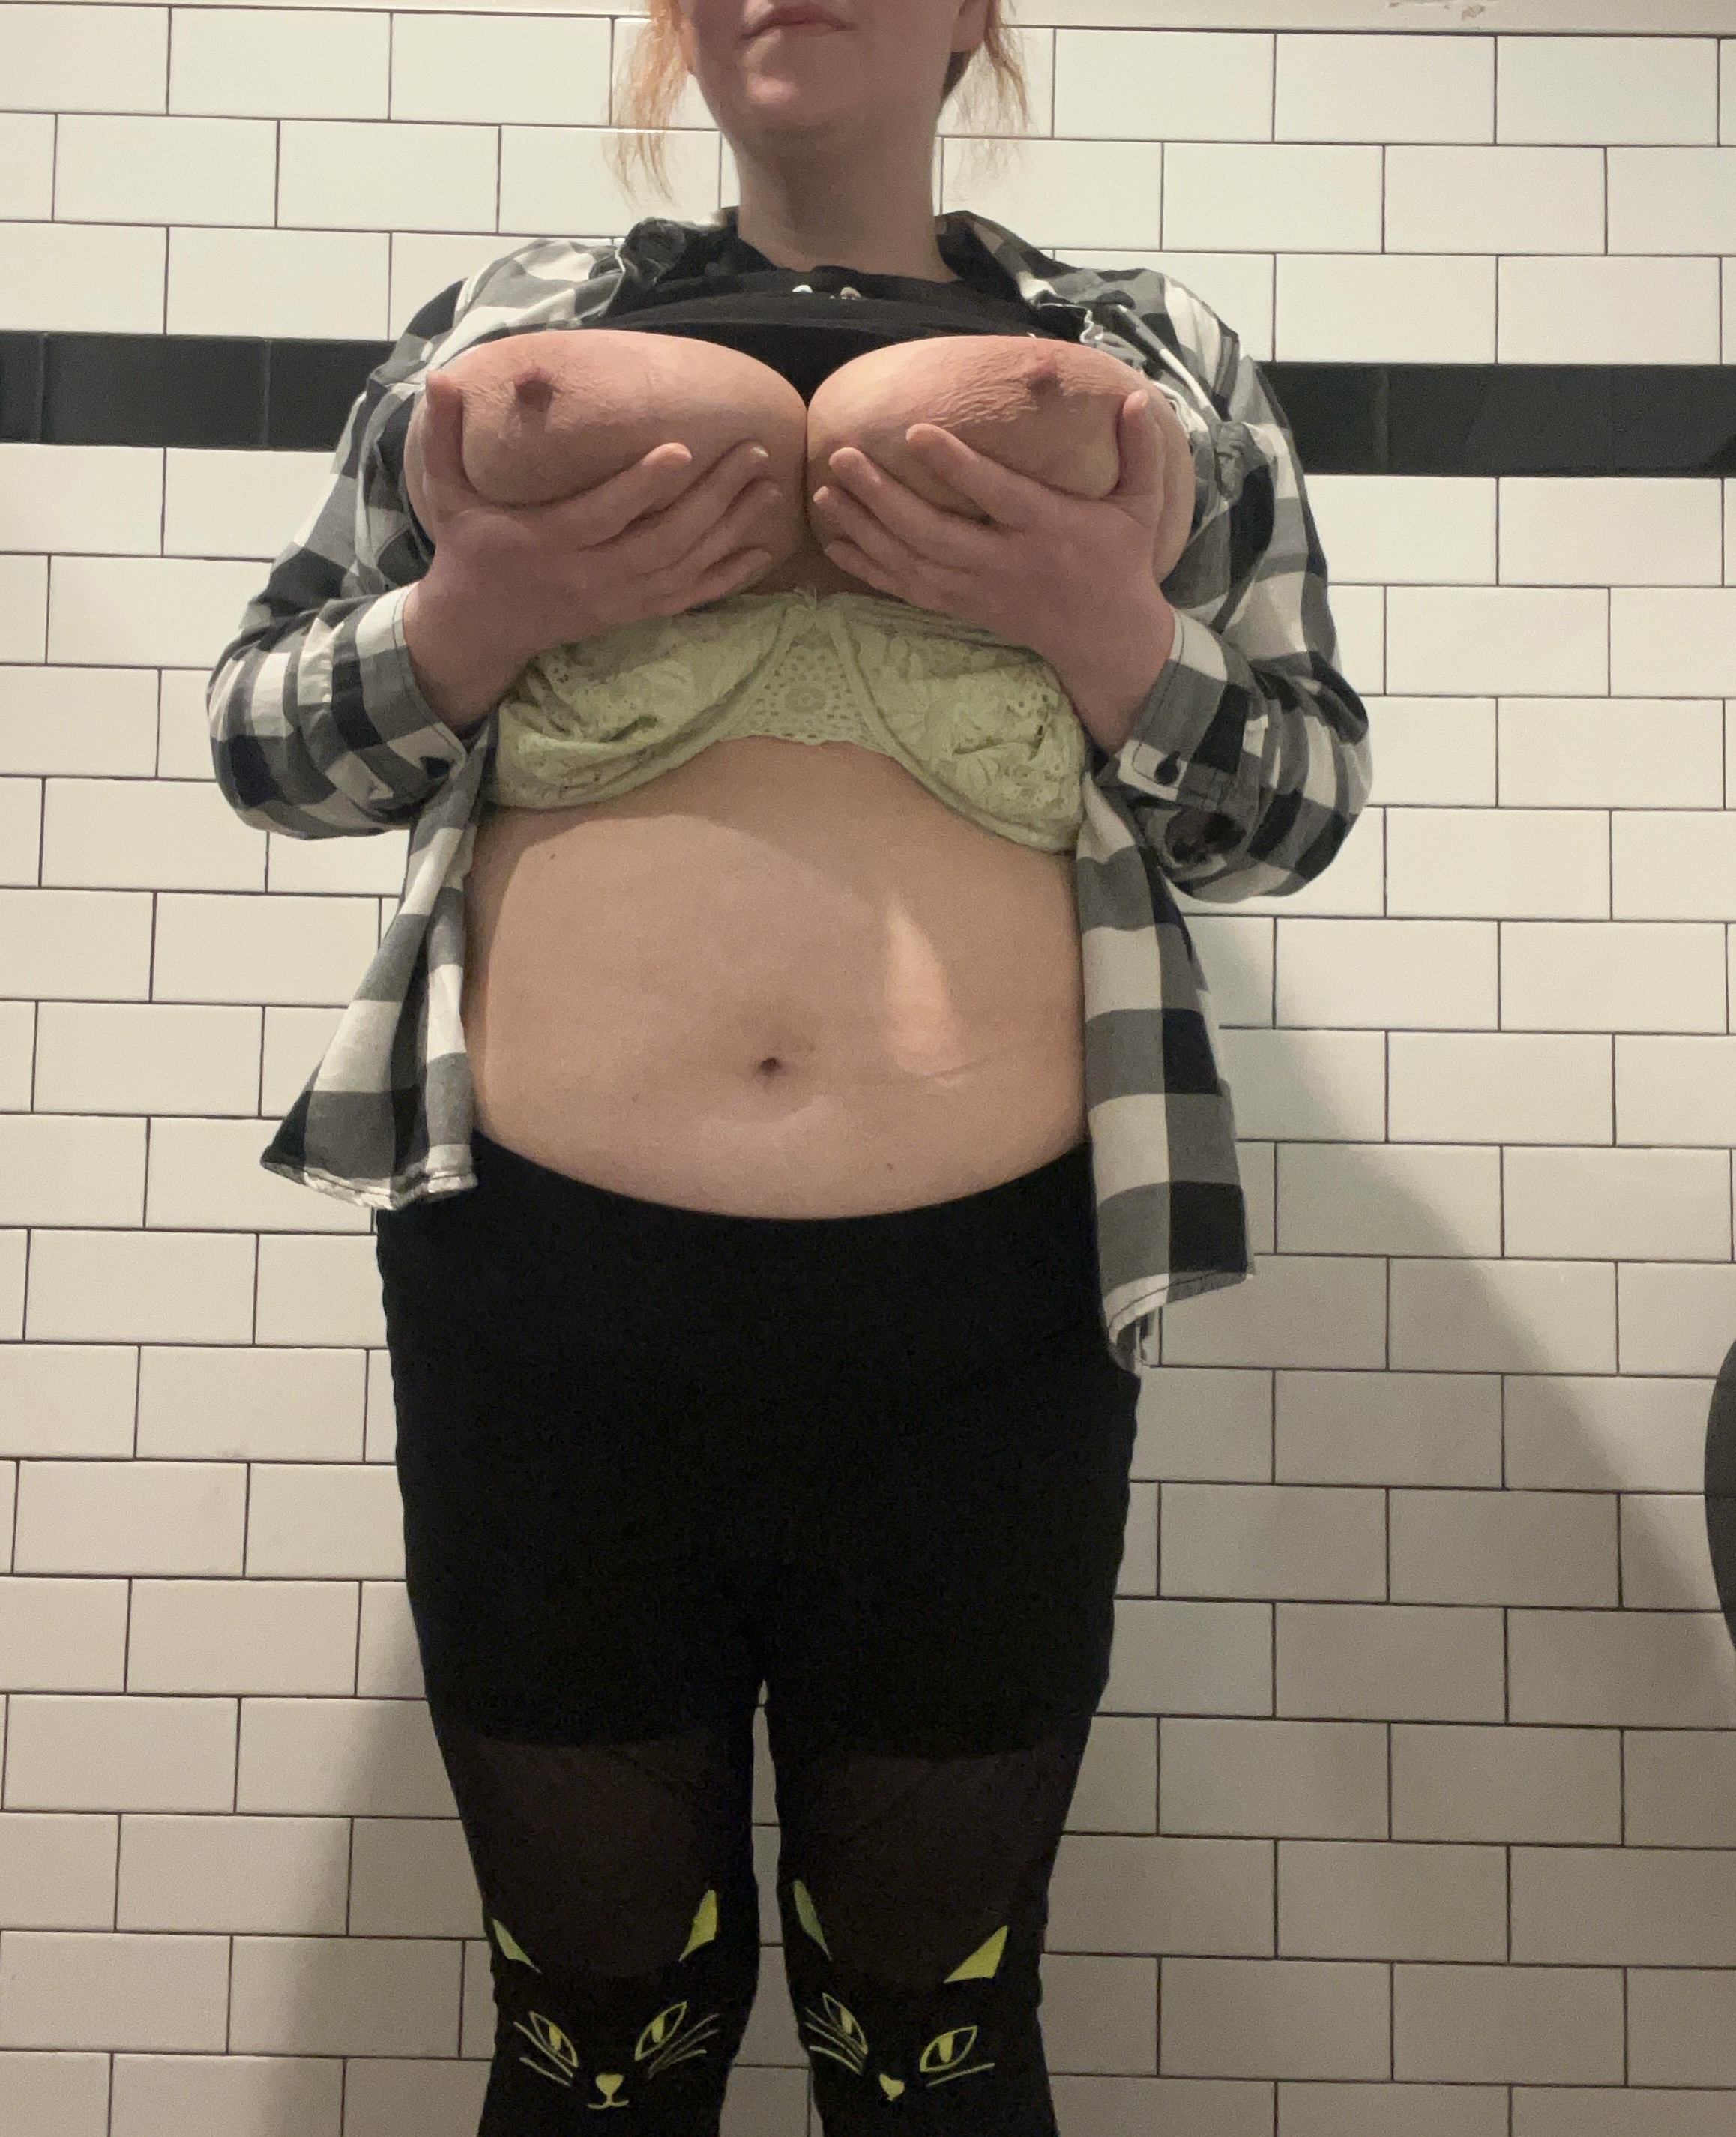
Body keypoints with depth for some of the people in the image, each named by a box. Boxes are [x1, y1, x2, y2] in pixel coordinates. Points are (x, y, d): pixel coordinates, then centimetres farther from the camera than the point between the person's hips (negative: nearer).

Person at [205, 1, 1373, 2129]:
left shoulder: (1157, 366, 11)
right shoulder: (509, 324, 12)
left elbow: (1303, 798, 9)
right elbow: (255, 727, 11)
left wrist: (1112, 632, -10)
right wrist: (473, 618, -9)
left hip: (985, 1314, 0)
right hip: (544, 1287, 1)